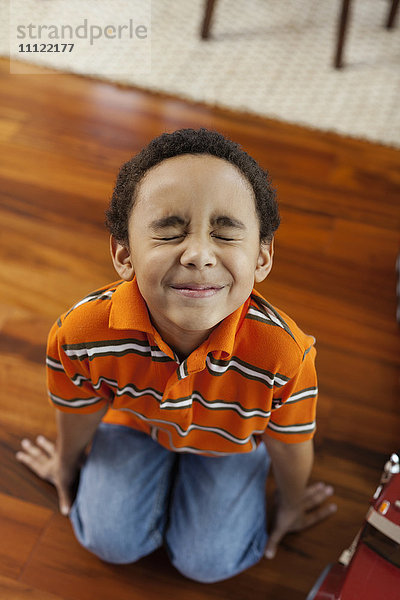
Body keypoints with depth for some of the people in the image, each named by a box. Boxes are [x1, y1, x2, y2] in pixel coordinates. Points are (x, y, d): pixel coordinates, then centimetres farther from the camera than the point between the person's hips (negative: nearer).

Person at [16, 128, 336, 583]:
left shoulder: (283, 354, -41)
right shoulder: (82, 335, -37)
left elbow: (289, 447, -17)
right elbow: (78, 416, -11)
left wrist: (290, 504, 5)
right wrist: (67, 465, 11)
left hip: (231, 437, 0)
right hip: (134, 419, 1)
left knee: (208, 563, 5)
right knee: (113, 543, 4)